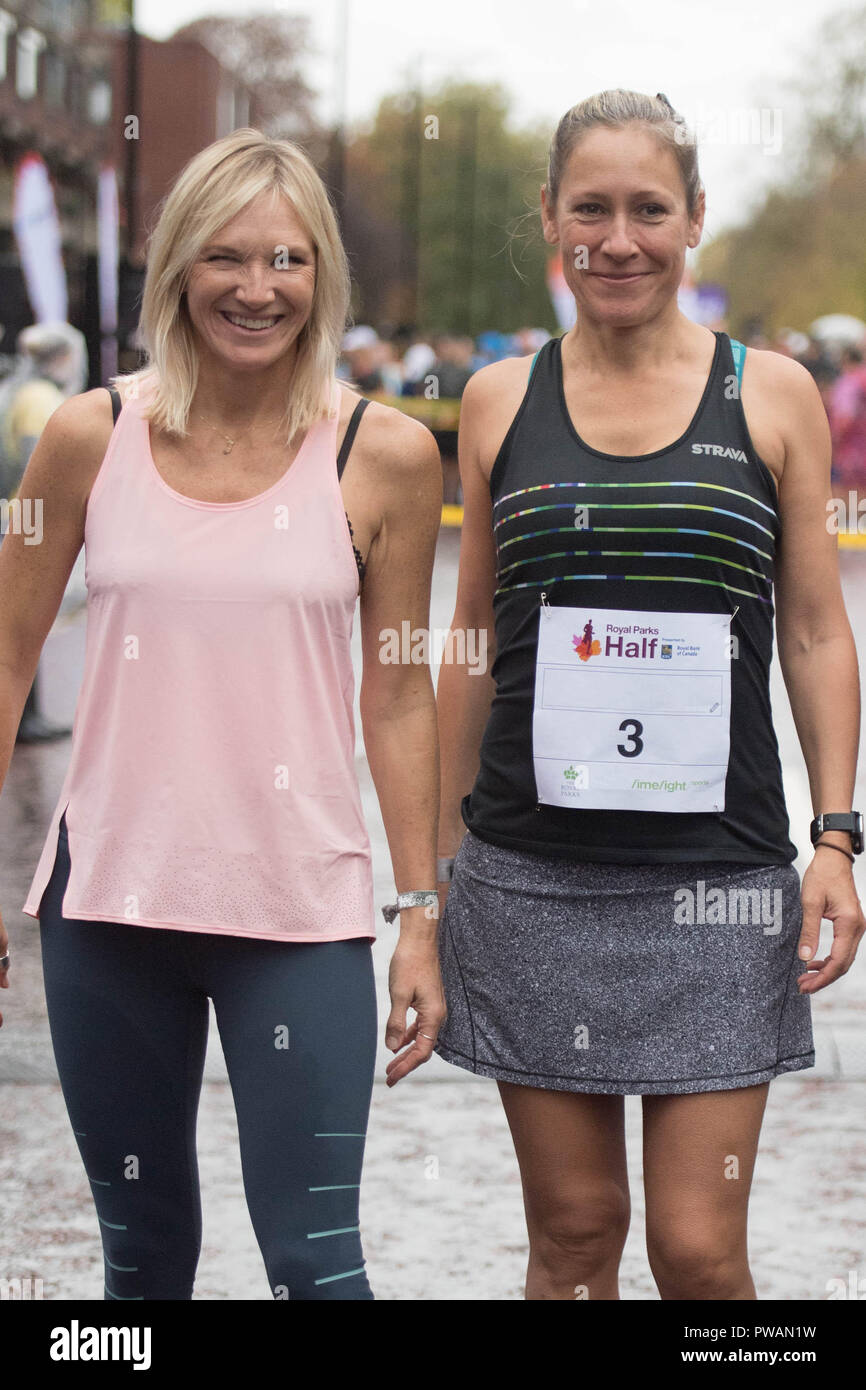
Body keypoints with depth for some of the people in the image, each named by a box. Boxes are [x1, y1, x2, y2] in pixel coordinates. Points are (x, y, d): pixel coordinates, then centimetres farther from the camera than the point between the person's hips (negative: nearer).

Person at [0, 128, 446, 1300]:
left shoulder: (385, 455, -3)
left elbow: (399, 696, 2)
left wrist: (420, 916, 1)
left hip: (300, 911, -2)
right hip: (109, 897, 2)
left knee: (314, 1261, -5)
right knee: (142, 1253, 14)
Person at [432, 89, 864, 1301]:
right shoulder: (501, 401, 7)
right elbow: (473, 636, 13)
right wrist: (445, 851, 12)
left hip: (716, 877, -1)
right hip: (531, 875, 2)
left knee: (699, 1246, -4)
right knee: (573, 1225, 7)